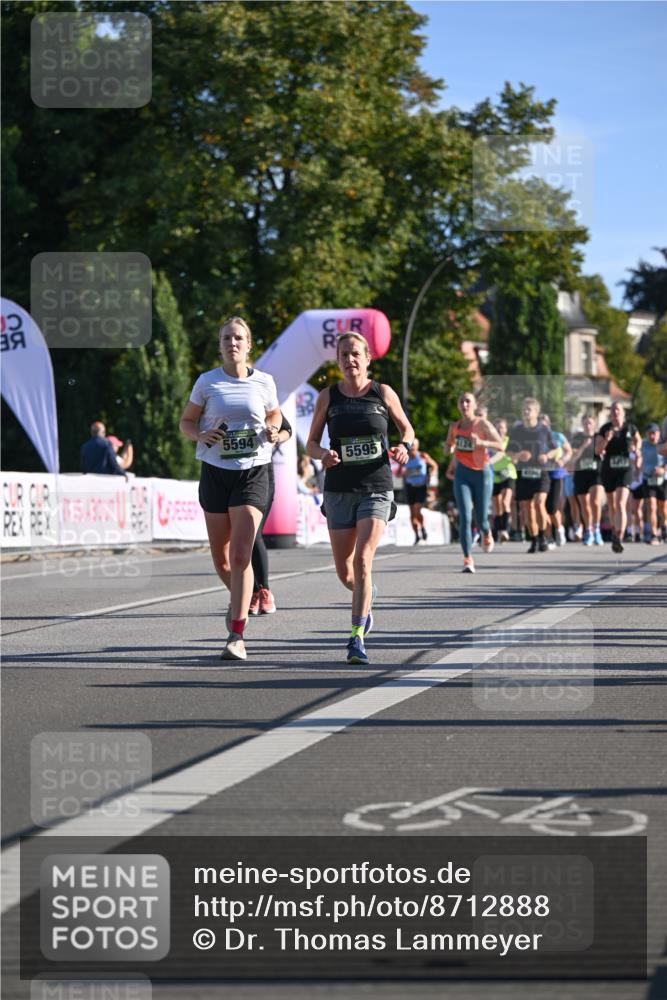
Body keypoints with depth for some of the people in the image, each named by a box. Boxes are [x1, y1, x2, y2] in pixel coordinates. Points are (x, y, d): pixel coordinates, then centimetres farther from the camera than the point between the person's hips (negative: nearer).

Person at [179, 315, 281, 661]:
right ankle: (240, 599, 42)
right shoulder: (207, 382, 1)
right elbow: (186, 421, 10)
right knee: (221, 558, 9)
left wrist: (273, 432, -3)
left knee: (240, 555, -14)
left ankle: (236, 636, -14)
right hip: (215, 472, 2)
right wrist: (201, 435, -11)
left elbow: (274, 415, 19)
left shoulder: (264, 382, 2)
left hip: (253, 473, -2)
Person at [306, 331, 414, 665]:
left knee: (362, 560, -17)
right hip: (339, 489, 2)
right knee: (344, 572, 6)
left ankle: (357, 637, -13)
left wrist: (404, 447, -7)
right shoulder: (328, 397, 2)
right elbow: (311, 443, 8)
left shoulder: (383, 393, 1)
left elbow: (406, 428, 15)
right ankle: (367, 595, 42)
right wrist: (323, 455, -15)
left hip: (376, 489, -2)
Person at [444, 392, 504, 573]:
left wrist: (481, 443, -28)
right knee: (465, 517, -15)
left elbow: (500, 446, -12)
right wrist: (449, 449, -1)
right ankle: (468, 560, -16)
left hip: (481, 474, -2)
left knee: (481, 519, 4)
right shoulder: (455, 426, 6)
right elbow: (448, 447, 24)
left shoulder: (482, 424, -6)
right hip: (462, 475, 2)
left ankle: (487, 535, 42)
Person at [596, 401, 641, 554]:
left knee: (621, 504, -19)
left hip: (625, 470, -2)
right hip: (608, 470, 2)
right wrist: (606, 440, -24)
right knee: (612, 505, 16)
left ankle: (619, 539, -27)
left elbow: (638, 440, 21)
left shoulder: (630, 428, -1)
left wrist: (637, 448, 0)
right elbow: (598, 451, -7)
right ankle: (614, 531, 42)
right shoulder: (605, 429, -3)